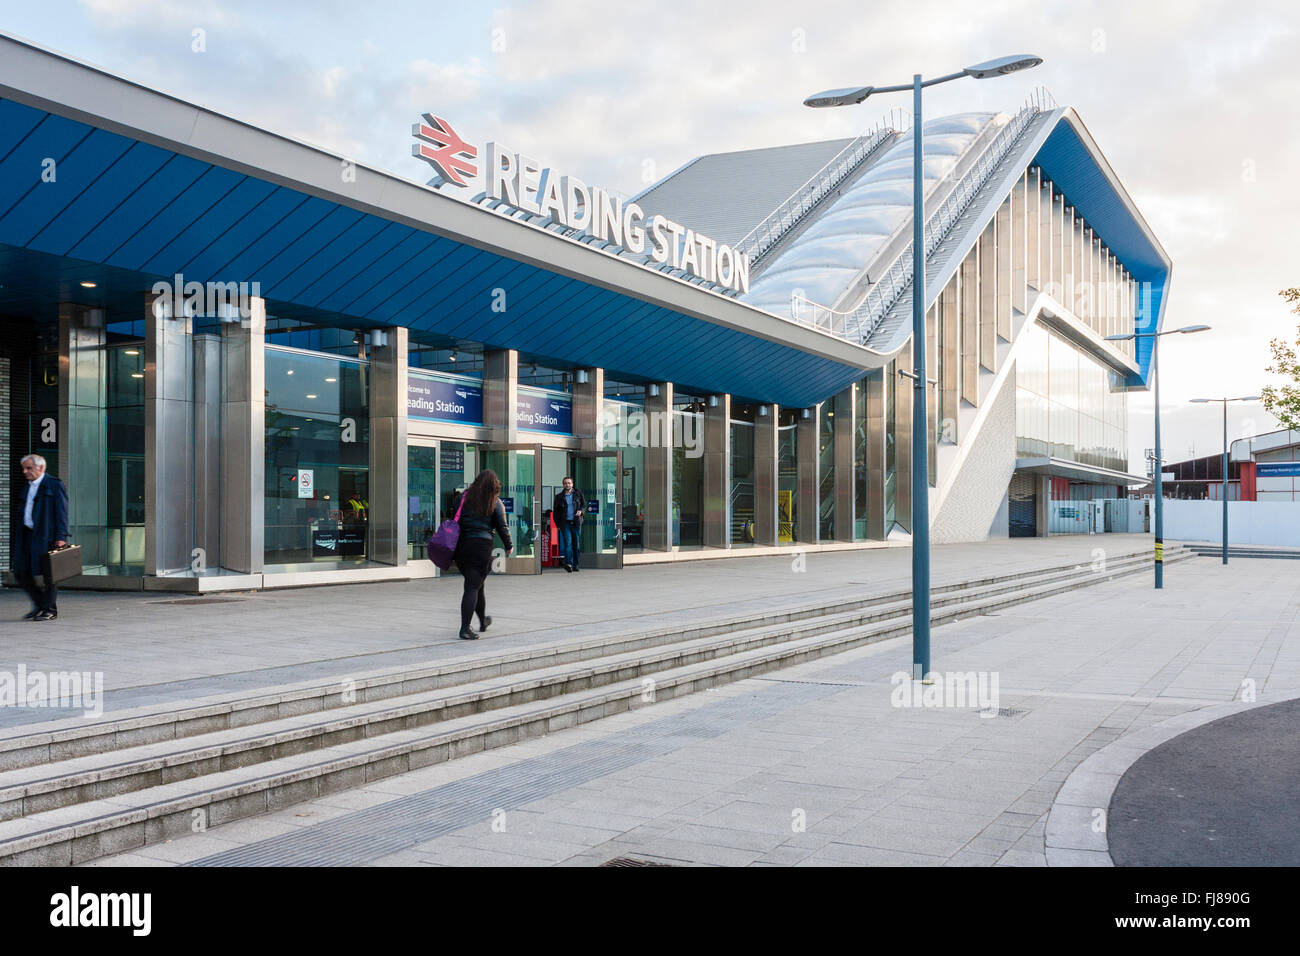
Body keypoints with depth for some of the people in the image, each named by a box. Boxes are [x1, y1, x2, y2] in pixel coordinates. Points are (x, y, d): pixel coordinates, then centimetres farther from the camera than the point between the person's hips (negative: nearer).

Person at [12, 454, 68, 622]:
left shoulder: (55, 485, -6)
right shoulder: (28, 487, 18)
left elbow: (61, 513, -10)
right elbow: (25, 512, 21)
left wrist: (61, 537, -16)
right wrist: (20, 537, 15)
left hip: (46, 537, -8)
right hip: (27, 535, 8)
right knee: (21, 572, 5)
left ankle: (50, 609, 8)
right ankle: (39, 605, 20)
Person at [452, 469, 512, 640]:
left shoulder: (466, 496, 7)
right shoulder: (496, 503, 0)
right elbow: (502, 527, 2)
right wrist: (509, 546, 17)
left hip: (462, 545, 3)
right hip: (482, 546, -3)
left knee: (476, 585, 19)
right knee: (473, 587, -1)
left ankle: (483, 621, 36)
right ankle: (465, 629, -11)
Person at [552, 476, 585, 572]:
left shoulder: (578, 494, 8)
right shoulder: (559, 496, 6)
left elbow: (584, 505, 16)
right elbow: (556, 511, 10)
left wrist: (581, 510, -7)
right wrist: (558, 525, 3)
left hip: (576, 523, 1)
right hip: (565, 523, -1)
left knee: (576, 544, 4)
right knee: (568, 543, -14)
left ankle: (575, 565, 12)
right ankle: (568, 563, -22)